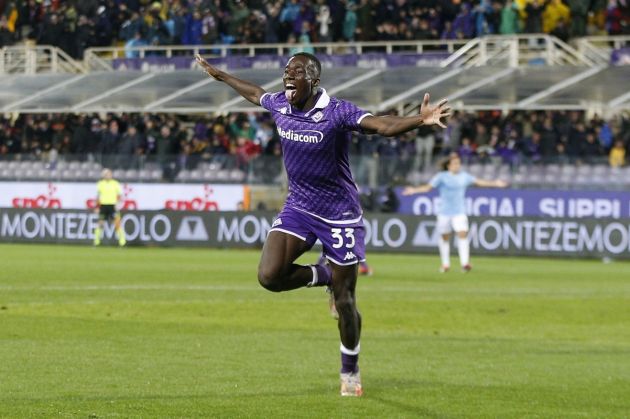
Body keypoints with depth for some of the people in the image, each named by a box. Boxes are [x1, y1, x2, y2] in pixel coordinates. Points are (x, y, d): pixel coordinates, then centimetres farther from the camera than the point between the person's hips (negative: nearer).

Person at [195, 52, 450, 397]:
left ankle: (350, 372, 21)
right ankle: (323, 276, 14)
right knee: (269, 275, -18)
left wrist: (420, 120, -51)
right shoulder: (279, 105, -1)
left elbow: (385, 126, -32)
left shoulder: (337, 112, -19)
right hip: (298, 207, 5)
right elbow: (255, 93, 23)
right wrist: (219, 75, 35)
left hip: (339, 213, -5)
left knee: (345, 301, 0)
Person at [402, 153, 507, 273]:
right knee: (445, 237, 8)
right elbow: (427, 187, -9)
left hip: (459, 212, 1)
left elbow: (479, 182, 13)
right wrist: (414, 190, -23)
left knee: (463, 234, -15)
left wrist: (495, 183, 11)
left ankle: (465, 263, -20)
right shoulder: (442, 177, -5)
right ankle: (445, 264, 24)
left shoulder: (464, 176, 3)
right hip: (444, 212, -1)